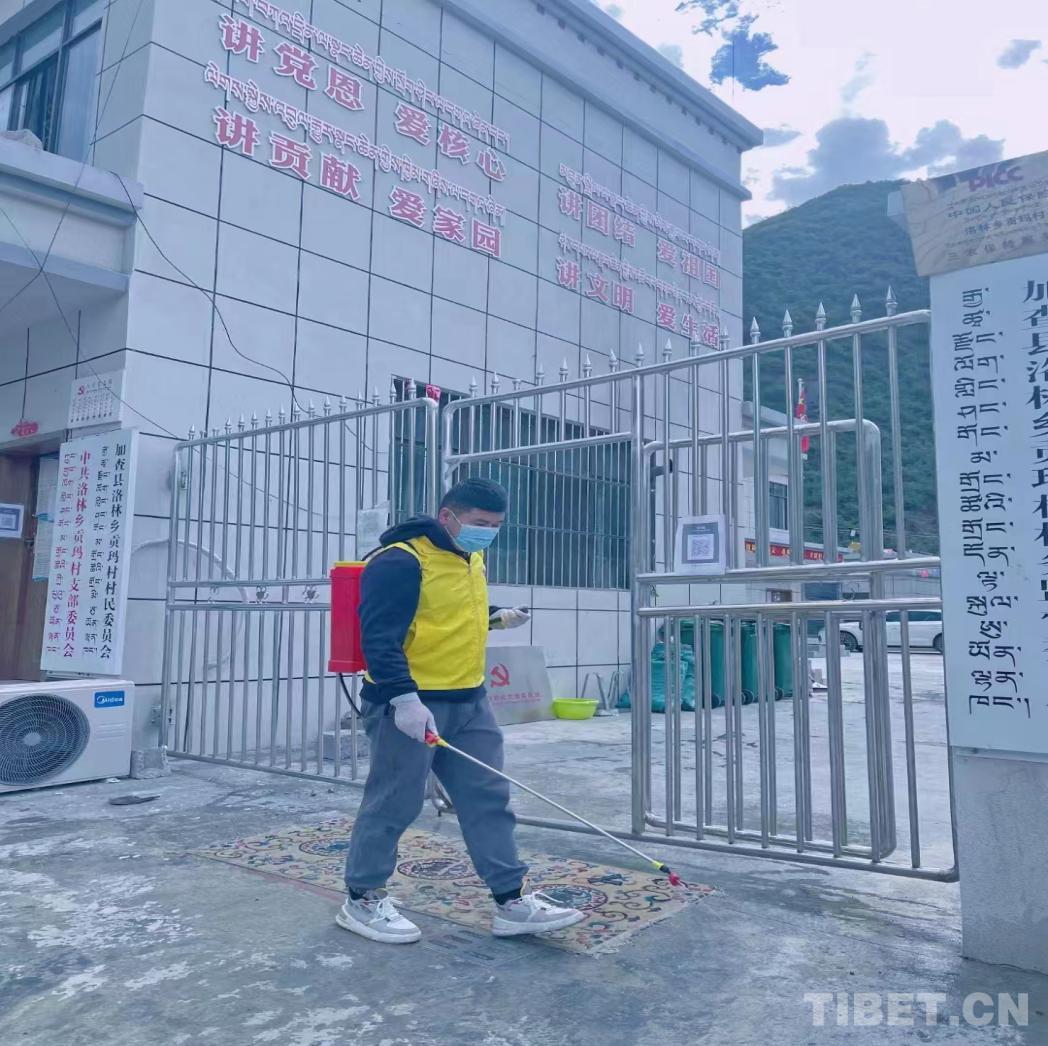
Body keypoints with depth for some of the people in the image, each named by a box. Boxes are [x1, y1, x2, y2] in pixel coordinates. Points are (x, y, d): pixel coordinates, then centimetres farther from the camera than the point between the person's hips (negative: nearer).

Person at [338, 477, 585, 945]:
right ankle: (361, 900, 22)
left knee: (489, 798, 8)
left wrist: (496, 618, 17)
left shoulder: (470, 559, 12)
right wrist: (404, 698, -29)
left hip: (469, 701, 9)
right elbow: (379, 637, -23)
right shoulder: (399, 561, -17)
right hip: (409, 703, -8)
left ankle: (511, 902, 17)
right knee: (393, 802, 3)